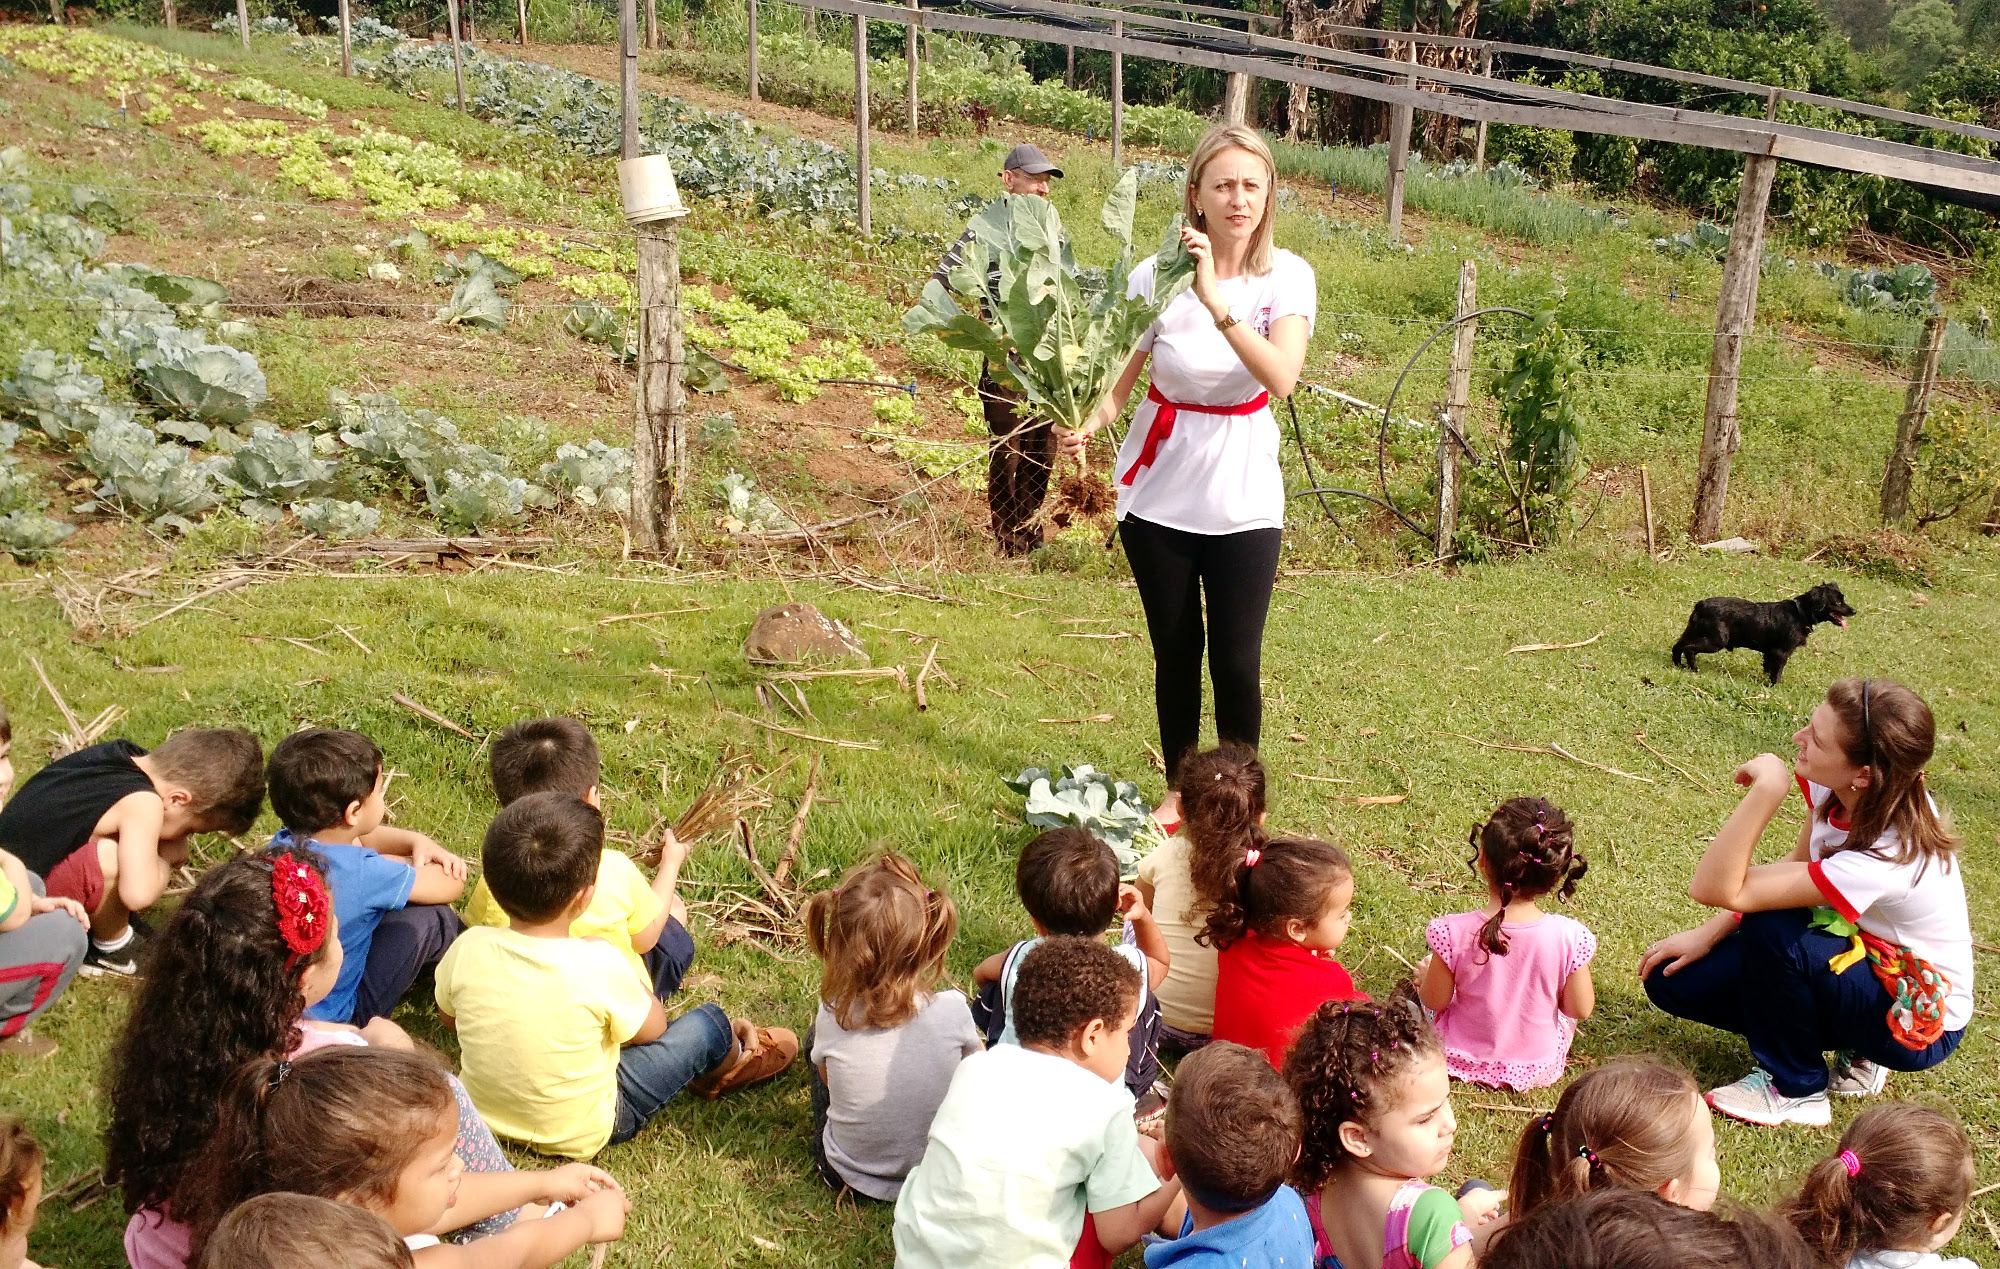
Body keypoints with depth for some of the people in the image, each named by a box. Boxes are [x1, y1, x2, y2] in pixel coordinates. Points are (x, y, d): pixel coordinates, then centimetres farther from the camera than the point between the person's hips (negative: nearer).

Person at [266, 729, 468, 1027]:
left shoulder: (283, 843, -7)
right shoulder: (362, 872, -31)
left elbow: (356, 836, 14)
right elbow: (452, 885, -17)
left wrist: (417, 841, 1)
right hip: (333, 1013, -8)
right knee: (427, 917, -7)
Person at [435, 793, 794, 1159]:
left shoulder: (466, 950, -20)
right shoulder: (597, 965, -31)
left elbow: (449, 1017, 3)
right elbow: (651, 1029, -12)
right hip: (582, 1133, -5)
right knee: (709, 1023, 5)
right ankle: (722, 1073, 39)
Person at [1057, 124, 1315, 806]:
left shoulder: (1287, 277, -11)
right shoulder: (1157, 275, -10)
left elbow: (1281, 377, -27)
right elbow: (1121, 377, -8)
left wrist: (1216, 301, -37)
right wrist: (1085, 425, -29)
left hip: (1242, 494, -1)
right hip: (1161, 490, 1)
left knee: (1237, 662, -3)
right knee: (1175, 653, 11)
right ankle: (1179, 790, 32)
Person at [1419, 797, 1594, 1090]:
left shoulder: (1453, 932, -27)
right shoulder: (1570, 937, -26)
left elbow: (1436, 1001, -13)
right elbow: (1581, 1009, -12)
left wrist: (1428, 975, 9)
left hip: (1460, 1059, -1)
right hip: (1538, 1070, 1)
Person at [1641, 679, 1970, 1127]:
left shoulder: (1885, 858, -38)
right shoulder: (1836, 791, -17)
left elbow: (1716, 889, -40)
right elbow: (1797, 864, 2)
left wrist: (1768, 787, -44)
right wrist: (1709, 934, -5)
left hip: (1916, 1024, -7)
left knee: (1770, 929, -34)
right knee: (1674, 980, -4)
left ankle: (1795, 1089, -9)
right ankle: (1853, 1053, 8)